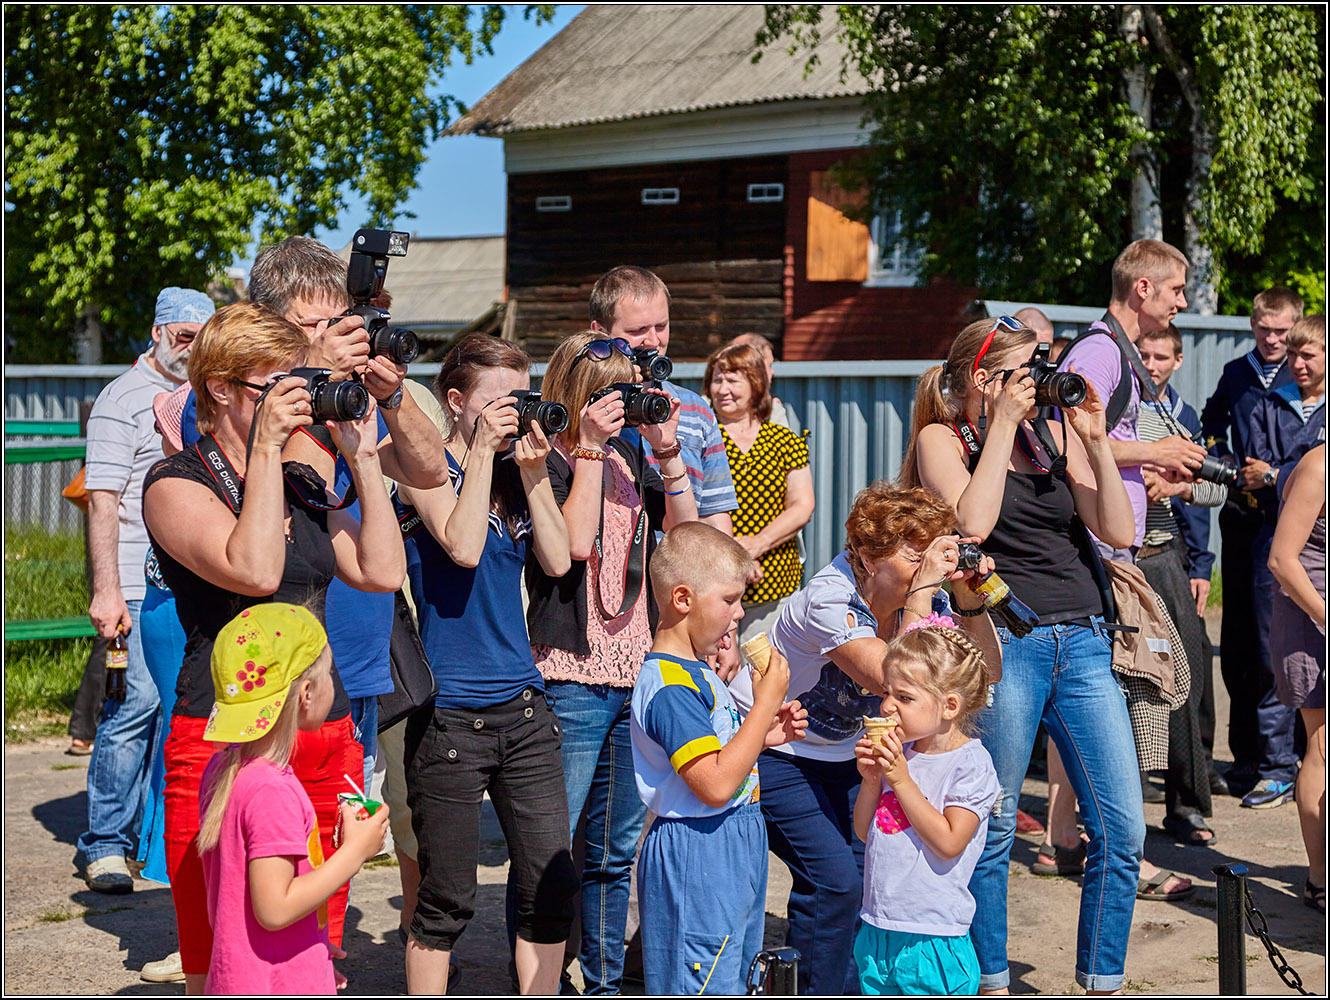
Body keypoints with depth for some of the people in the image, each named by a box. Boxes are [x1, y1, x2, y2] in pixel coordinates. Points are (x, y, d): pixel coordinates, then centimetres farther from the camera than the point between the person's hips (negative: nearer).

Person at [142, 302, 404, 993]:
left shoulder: (303, 486, 17)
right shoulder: (175, 484, -4)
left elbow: (383, 571, 8)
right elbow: (254, 571, -21)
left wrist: (362, 461, 5)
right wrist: (265, 448, -17)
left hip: (326, 741, 7)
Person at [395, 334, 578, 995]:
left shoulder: (514, 471, 12)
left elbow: (558, 561, 1)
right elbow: (462, 546, -20)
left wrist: (532, 472, -5)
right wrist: (483, 451, -14)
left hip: (523, 705, 6)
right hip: (450, 711, -6)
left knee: (553, 890, 4)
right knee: (446, 903, 2)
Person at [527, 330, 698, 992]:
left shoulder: (629, 458, 13)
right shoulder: (545, 462, -6)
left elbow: (685, 531, 7)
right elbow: (575, 540, -20)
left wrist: (666, 451, -3)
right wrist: (591, 447, -17)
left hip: (636, 673, 7)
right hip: (570, 677, -7)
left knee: (616, 849, 15)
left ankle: (606, 980, 26)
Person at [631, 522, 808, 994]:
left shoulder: (695, 672, 12)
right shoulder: (669, 686, -21)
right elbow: (715, 785, -28)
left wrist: (765, 735, 7)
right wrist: (765, 703, -22)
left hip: (731, 853, 11)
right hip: (696, 861, -11)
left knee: (730, 981, 17)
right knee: (700, 988, -5)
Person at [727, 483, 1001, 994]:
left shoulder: (921, 598, -8)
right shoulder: (828, 598, -29)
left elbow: (986, 673, -7)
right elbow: (892, 680, -41)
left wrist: (970, 598, -22)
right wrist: (923, 589, -39)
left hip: (843, 752, 7)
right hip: (770, 749, -7)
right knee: (834, 878, -19)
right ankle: (825, 994, 0)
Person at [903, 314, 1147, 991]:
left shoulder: (1054, 434, 13)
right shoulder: (941, 439, 2)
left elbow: (1119, 532, 6)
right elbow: (972, 523, -17)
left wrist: (1096, 441, -1)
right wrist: (1003, 424, -10)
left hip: (1082, 642, 5)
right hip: (1002, 646, -4)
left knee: (1122, 827, 1)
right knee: (992, 829, 2)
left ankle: (1101, 980, 14)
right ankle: (991, 980, 18)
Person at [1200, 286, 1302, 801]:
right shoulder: (1235, 373, 13)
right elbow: (1212, 423, 31)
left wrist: (1275, 474, -14)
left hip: (1283, 522, -5)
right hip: (1239, 518, 5)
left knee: (1271, 644, -9)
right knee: (1235, 646, 9)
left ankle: (1278, 766, -2)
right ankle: (1245, 758, 20)